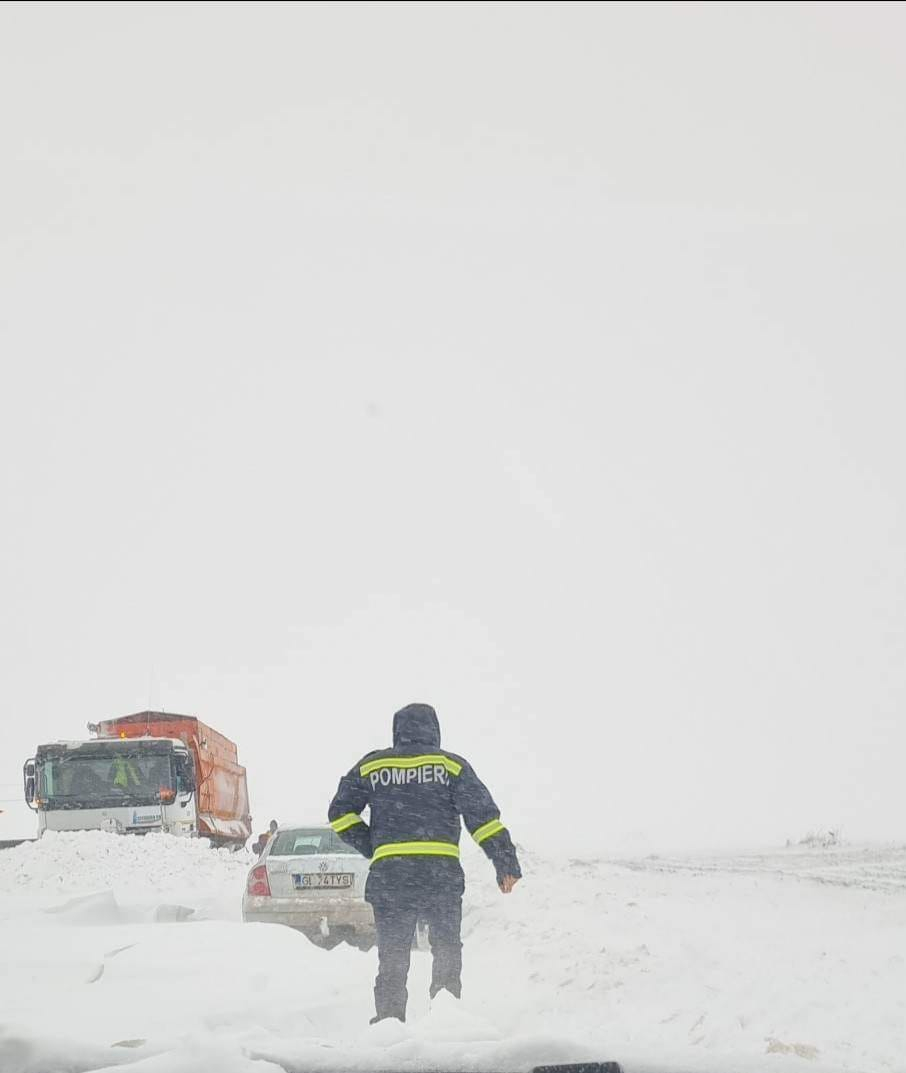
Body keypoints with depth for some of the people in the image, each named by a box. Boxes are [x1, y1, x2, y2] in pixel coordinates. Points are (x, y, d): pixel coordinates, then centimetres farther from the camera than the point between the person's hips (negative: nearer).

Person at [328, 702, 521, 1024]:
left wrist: (372, 849, 12)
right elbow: (483, 815, -1)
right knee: (447, 952, 12)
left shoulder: (371, 766, 12)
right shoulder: (451, 765, 6)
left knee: (392, 957, 10)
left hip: (388, 875, 1)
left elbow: (340, 813, 9)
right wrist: (506, 862, -1)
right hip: (442, 874, -1)